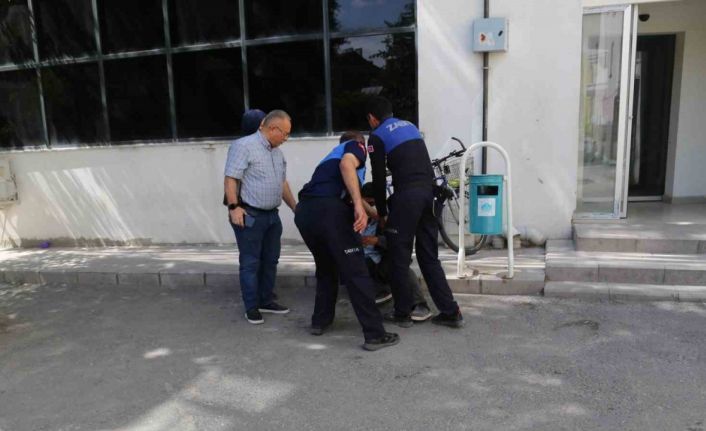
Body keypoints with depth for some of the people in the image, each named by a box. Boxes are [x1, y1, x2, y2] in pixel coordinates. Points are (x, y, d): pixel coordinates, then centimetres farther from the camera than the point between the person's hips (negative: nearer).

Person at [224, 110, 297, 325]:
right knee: (251, 263, 0)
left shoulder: (277, 152, 14)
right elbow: (231, 178, -15)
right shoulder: (244, 146, -11)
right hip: (249, 215, -8)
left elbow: (282, 183, 21)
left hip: (272, 215, 8)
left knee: (270, 260, 14)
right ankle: (251, 307, 11)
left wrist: (296, 207, 19)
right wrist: (234, 207, -22)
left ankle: (266, 300, 27)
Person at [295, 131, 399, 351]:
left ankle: (320, 321, 32)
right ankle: (375, 334, 0)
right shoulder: (356, 146, 17)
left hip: (303, 212, 8)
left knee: (326, 268, 26)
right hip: (328, 210, -8)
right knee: (356, 272, -2)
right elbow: (347, 164, -9)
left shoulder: (331, 156, 40)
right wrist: (359, 205, -19)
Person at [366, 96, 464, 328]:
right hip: (430, 191, 7)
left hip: (408, 195, -7)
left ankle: (402, 313, 15)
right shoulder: (409, 125, 24)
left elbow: (379, 179, 0)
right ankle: (451, 312, 14)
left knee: (399, 257, 6)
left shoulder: (377, 136, 4)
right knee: (429, 257, 14)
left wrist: (382, 213, 11)